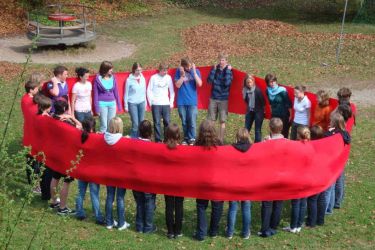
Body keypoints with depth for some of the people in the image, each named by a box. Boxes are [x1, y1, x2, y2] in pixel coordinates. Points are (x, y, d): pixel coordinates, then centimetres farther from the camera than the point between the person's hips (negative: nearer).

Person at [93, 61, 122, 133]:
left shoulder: (113, 78, 2)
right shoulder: (98, 79, -7)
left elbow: (116, 92, 9)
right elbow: (95, 94, -4)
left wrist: (119, 105, 11)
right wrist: (97, 108, -5)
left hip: (112, 103, 3)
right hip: (102, 103, -3)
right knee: (104, 125, -1)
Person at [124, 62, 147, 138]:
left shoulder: (142, 78, 3)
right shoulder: (129, 80, -9)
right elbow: (126, 93, -2)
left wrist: (145, 103, 13)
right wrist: (126, 105, -1)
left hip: (141, 103, 4)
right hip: (132, 103, -4)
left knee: (141, 122, 5)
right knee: (135, 123, -6)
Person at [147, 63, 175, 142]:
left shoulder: (168, 77, 5)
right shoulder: (153, 78, -2)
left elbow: (172, 91, 12)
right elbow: (149, 91, 1)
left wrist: (171, 102, 7)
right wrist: (151, 102, -2)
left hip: (166, 104, 2)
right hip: (156, 104, -2)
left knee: (167, 122, 2)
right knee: (157, 122, -1)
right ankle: (158, 140, 5)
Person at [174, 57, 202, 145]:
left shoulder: (196, 71, 0)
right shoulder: (179, 71, 0)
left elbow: (199, 84, -11)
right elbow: (177, 85, -5)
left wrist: (194, 71, -15)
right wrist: (183, 75, -14)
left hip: (192, 101, -1)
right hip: (181, 101, 1)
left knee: (192, 122, -4)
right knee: (184, 122, 9)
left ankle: (191, 139, 5)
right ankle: (186, 139, 20)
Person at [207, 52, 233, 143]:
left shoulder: (229, 70, -4)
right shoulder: (215, 69, 3)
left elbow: (227, 83, -20)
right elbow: (209, 81, -8)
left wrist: (227, 70, -17)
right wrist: (214, 69, -11)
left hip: (223, 99, -2)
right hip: (213, 98, 2)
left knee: (222, 121, 3)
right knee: (211, 120, 3)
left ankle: (221, 140, 11)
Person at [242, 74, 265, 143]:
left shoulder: (257, 90, -18)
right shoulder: (245, 90, -4)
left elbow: (262, 101, -10)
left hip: (258, 111, -5)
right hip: (249, 111, 5)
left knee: (258, 130, 1)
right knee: (246, 129, 9)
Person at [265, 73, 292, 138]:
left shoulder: (282, 91, -19)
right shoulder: (268, 91, -3)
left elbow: (288, 104, -13)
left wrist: (290, 115, -11)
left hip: (284, 116, -5)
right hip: (274, 116, 5)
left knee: (284, 134, 1)